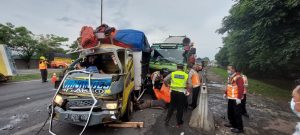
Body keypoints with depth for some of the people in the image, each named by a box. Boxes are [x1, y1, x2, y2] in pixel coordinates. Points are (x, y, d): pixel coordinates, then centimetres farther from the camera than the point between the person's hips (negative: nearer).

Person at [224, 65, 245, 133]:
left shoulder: (238, 77, -18)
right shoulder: (230, 77, 12)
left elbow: (241, 88, -24)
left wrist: (239, 98, -26)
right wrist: (225, 93, 18)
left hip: (236, 99, -9)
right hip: (230, 98, 9)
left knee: (237, 113, 0)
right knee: (230, 112, 20)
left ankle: (240, 128, 13)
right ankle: (232, 123, 37)